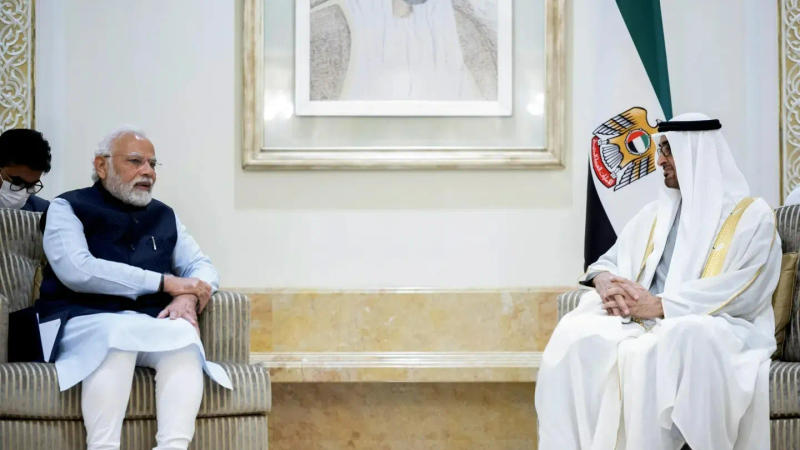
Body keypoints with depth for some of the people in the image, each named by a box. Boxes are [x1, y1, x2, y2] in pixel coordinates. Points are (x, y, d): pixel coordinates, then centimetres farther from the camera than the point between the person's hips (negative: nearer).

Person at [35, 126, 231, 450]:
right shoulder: (68, 208, 5)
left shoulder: (164, 216, 19)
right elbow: (77, 271, -12)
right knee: (119, 333, -37)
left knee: (183, 333, -30)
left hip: (149, 324, 4)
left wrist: (188, 297, -9)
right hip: (82, 321, -4)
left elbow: (202, 266, 18)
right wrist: (165, 283, -13)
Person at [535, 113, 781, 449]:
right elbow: (609, 261, 21)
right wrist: (604, 281, -7)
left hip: (718, 330, -5)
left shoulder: (753, 216, 2)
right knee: (576, 333, -26)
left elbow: (743, 293, -11)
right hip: (651, 323, 5)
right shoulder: (655, 213, 21)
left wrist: (660, 305, -19)